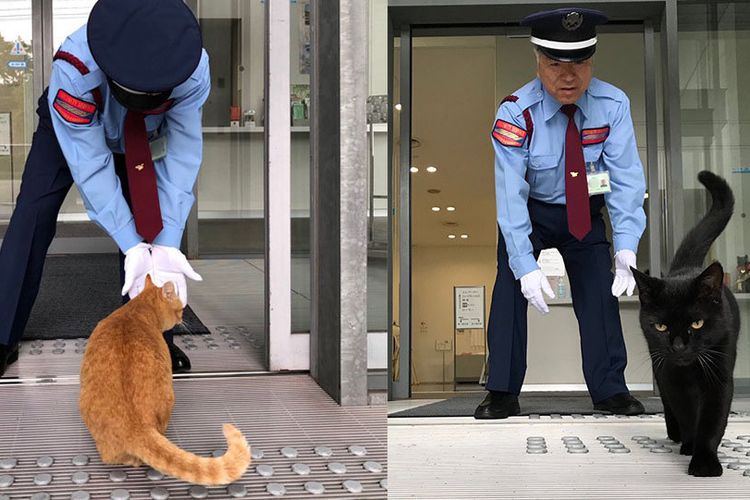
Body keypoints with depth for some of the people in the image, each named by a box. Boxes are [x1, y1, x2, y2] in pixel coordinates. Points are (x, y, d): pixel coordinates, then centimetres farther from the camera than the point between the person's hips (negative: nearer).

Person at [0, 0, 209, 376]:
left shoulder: (194, 71, -39)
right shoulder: (73, 69, -45)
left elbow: (182, 158, -31)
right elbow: (91, 166, -38)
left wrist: (168, 246, -38)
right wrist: (132, 247, -42)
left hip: (141, 139, 2)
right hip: (69, 129, -2)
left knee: (152, 219, -8)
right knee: (33, 214, -13)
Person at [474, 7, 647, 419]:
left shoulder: (612, 105, -20)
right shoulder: (517, 113, -27)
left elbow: (626, 178, -23)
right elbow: (510, 192, -30)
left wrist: (625, 248, -36)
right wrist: (526, 266, -37)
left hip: (585, 214, 2)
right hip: (529, 212, -2)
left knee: (600, 291, -5)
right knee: (511, 284, -15)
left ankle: (609, 390, 6)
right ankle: (503, 395, -9)